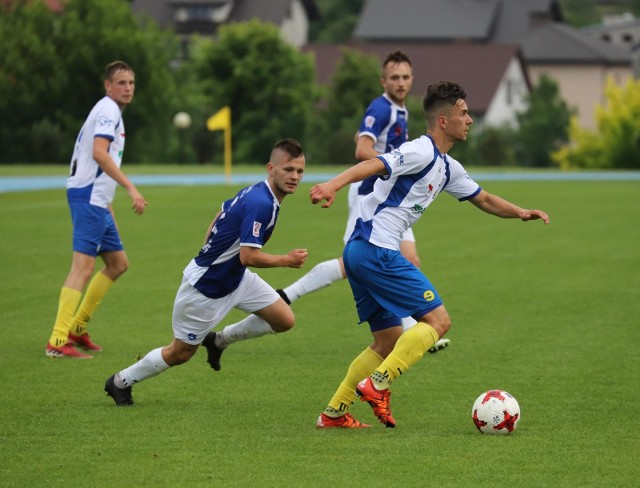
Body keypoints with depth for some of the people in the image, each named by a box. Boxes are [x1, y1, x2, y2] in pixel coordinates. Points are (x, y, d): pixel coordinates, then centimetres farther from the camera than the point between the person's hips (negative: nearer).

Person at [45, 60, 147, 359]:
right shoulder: (108, 110, -11)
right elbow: (99, 153, -26)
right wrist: (130, 188, -29)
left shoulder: (111, 111, 20)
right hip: (88, 197, -10)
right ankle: (57, 342, -21)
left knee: (118, 263, 15)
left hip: (97, 200, 10)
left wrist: (108, 204, 28)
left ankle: (77, 328, 19)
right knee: (83, 266, -16)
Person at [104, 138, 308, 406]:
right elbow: (248, 256, -33)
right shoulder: (260, 205, -30)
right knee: (180, 353, 6)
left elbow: (222, 211, 17)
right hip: (206, 288, -9)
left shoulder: (254, 192, 1)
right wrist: (286, 260, -19)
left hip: (235, 278, 9)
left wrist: (210, 252, 23)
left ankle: (220, 339, 22)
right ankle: (121, 381, 27)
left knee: (285, 320, 3)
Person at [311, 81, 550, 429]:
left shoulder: (447, 168, 19)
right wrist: (333, 185, -42)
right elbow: (373, 165, -26)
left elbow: (483, 199, 30)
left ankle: (334, 413, 15)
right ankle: (377, 385, -15)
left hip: (361, 253, 10)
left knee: (389, 341, 14)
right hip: (377, 251, -10)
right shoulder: (421, 152, -12)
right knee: (438, 319, -9)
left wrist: (520, 213, 13)